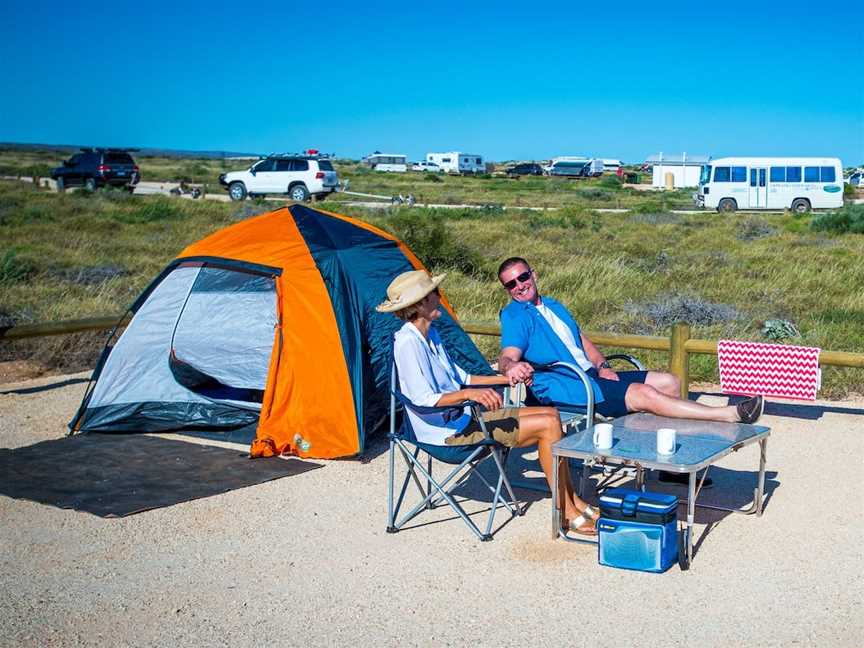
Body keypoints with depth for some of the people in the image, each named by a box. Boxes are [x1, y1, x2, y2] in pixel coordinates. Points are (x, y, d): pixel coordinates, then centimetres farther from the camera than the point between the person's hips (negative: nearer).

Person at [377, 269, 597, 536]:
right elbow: (424, 401, -26)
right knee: (548, 426, -14)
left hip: (464, 416, 10)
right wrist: (468, 394, -39)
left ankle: (573, 500, 9)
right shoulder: (408, 342, -20)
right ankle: (567, 513, -5)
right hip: (449, 431, -10)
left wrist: (505, 379, 18)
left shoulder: (429, 334, 11)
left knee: (551, 413, 6)